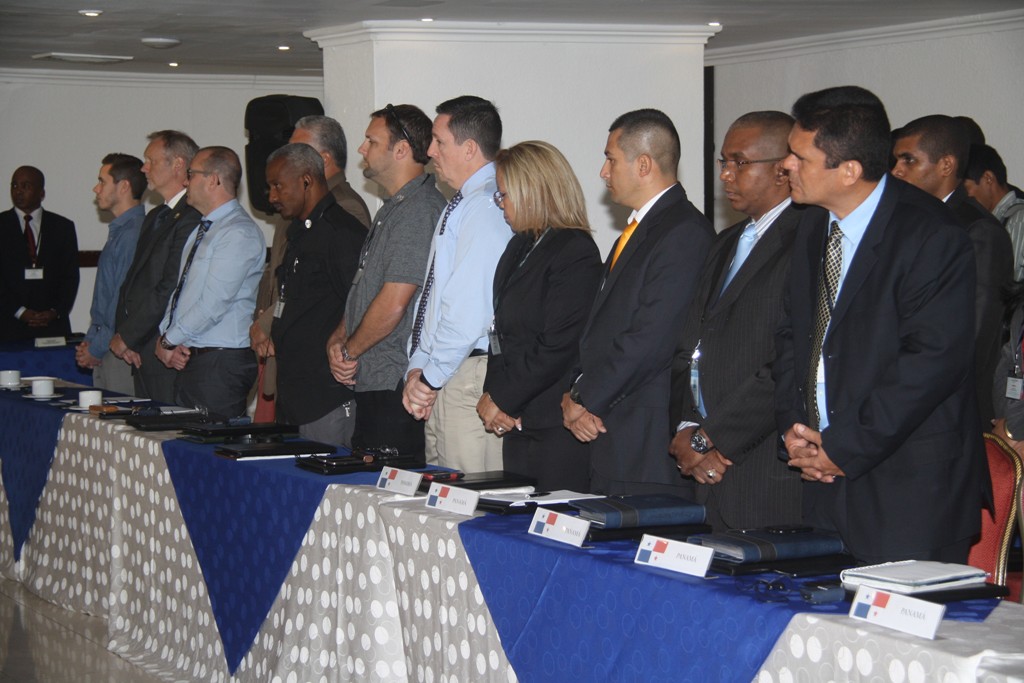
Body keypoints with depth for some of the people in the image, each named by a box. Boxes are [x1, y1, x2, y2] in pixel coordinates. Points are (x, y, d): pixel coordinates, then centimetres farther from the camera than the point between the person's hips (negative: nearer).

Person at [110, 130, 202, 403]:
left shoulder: (192, 218, -14)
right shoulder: (155, 218, 19)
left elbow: (170, 289, -20)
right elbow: (133, 281, 18)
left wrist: (126, 337, -13)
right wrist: (122, 335, 3)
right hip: (141, 354, 9)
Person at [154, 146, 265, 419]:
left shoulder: (239, 233, -14)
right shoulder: (201, 230, 17)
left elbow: (213, 304, -19)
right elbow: (179, 291, 18)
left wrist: (170, 340, -9)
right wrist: (165, 337, 1)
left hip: (221, 363, -9)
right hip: (186, 359, 9)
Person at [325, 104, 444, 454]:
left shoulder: (421, 210, -15)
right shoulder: (393, 209, 18)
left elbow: (393, 305, -20)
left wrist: (349, 350, -7)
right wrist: (338, 340, 5)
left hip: (396, 385, -10)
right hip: (371, 383, 10)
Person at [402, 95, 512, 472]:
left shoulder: (485, 208, -15)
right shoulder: (460, 206, 17)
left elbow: (467, 314, -21)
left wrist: (429, 379, -12)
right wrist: (418, 368, 7)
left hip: (468, 376, -10)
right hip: (442, 377, 10)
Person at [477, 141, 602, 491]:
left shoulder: (576, 252, -11)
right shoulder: (520, 246, 17)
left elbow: (558, 347, -17)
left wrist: (501, 399, -10)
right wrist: (492, 395, 1)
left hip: (558, 427, -9)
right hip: (518, 423, 9)